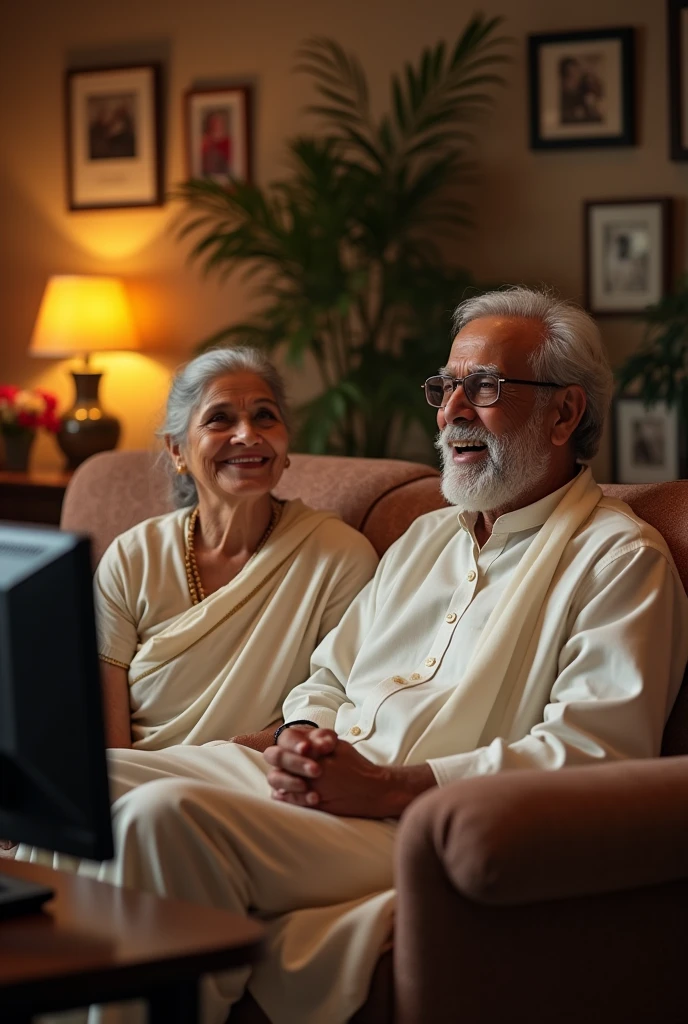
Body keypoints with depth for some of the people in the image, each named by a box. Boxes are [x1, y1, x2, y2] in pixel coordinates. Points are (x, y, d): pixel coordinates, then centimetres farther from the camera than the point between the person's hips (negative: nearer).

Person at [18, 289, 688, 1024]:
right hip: (312, 785, 8)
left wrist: (387, 787, -19)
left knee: (169, 815, -29)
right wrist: (301, 741, 0)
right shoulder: (427, 536, 25)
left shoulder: (619, 558, -2)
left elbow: (591, 756, -14)